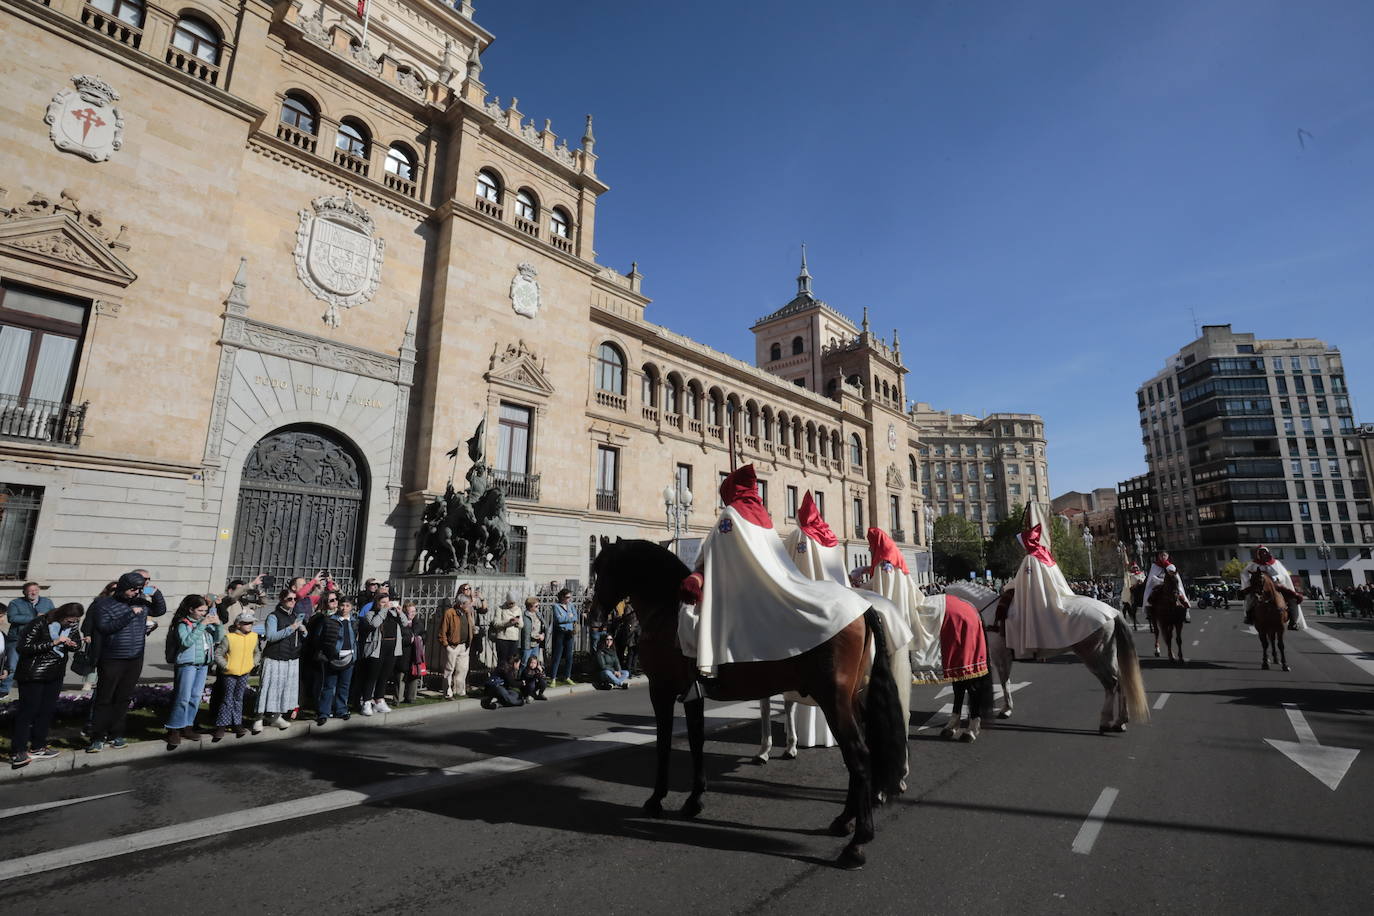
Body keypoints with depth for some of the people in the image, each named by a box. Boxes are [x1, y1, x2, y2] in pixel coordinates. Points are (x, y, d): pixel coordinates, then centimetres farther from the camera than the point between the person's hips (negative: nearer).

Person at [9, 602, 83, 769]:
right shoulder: (39, 623, -18)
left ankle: (38, 747, 19)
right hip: (33, 675, -6)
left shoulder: (72, 626, 0)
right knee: (28, 710, -2)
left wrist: (73, 645, -11)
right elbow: (24, 647, -20)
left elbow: (77, 643, 12)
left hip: (55, 674, 6)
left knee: (48, 710, 9)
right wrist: (53, 643, -29)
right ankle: (17, 753, 5)